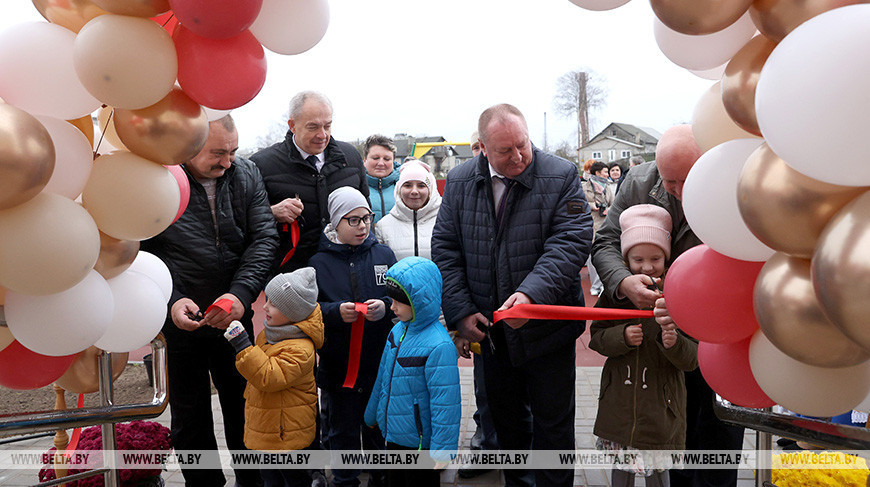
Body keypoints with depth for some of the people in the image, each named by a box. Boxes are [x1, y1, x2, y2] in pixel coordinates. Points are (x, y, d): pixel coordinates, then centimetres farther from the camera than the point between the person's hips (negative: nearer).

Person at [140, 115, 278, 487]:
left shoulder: (246, 175, -3)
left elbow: (264, 238, -8)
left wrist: (241, 293, -20)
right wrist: (169, 302, -20)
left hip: (236, 318, 3)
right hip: (180, 321, -2)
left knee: (245, 408, 18)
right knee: (190, 421, 15)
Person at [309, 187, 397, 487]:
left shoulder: (384, 254, 3)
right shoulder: (319, 262, -2)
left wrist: (385, 307, -18)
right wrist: (336, 312, -22)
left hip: (381, 362, 1)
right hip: (338, 366, -1)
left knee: (379, 428, 16)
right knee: (342, 431, 13)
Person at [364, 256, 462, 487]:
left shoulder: (438, 346, -26)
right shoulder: (397, 331, 0)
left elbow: (445, 401, -24)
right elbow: (384, 377, 13)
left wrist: (442, 449, -20)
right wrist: (372, 414, 23)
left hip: (420, 442, -8)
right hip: (393, 435, 8)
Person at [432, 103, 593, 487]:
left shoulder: (561, 176, -11)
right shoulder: (459, 181, -1)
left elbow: (570, 242, -19)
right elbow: (445, 249, 1)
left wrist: (531, 293, -34)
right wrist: (460, 311, -8)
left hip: (546, 328, -3)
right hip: (490, 327, 4)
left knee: (552, 425, 10)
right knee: (505, 419, 20)